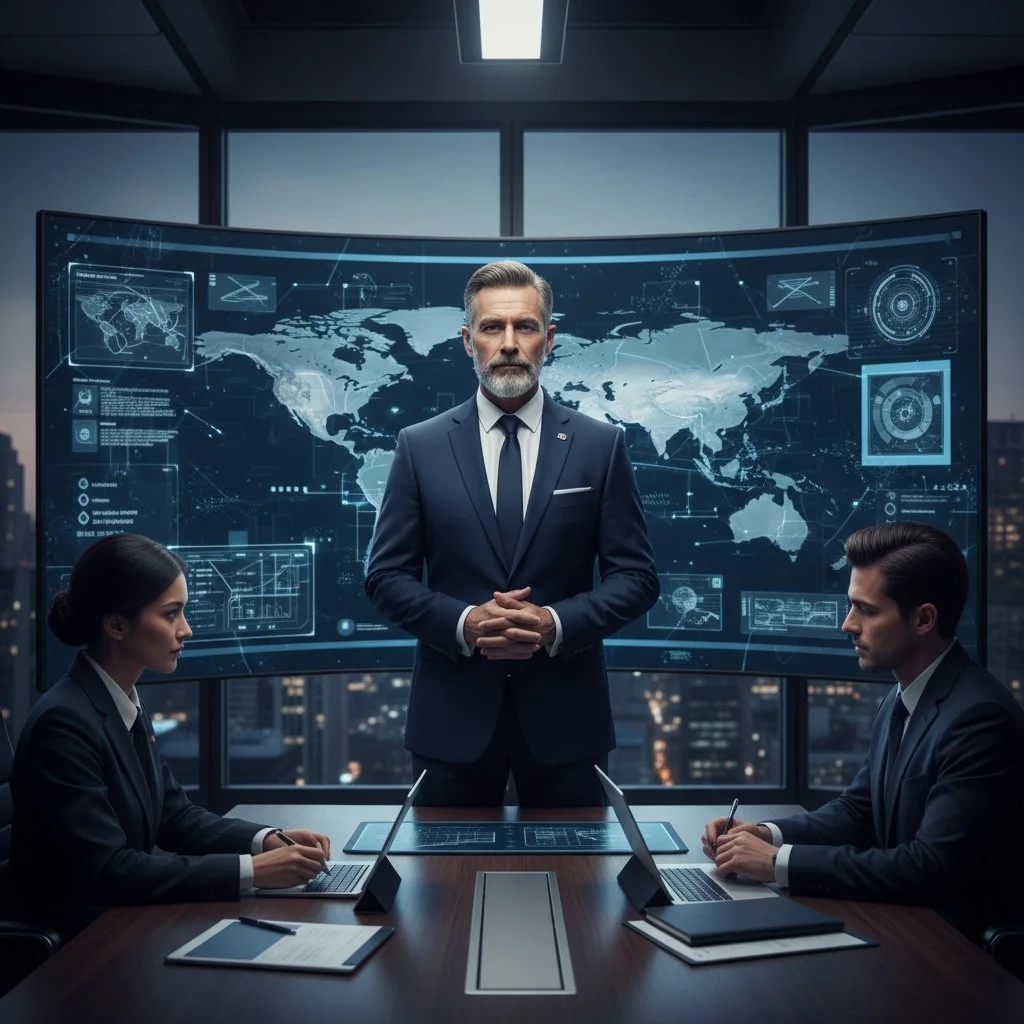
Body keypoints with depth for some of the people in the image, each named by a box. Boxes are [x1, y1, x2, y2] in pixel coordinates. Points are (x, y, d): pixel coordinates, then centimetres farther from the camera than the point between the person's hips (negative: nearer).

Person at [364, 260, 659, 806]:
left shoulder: (601, 444, 1)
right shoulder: (420, 446, 2)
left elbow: (636, 576, 1)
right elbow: (386, 576, 2)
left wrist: (556, 623, -16)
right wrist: (463, 622, -15)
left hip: (565, 714, 0)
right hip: (451, 716, 0)